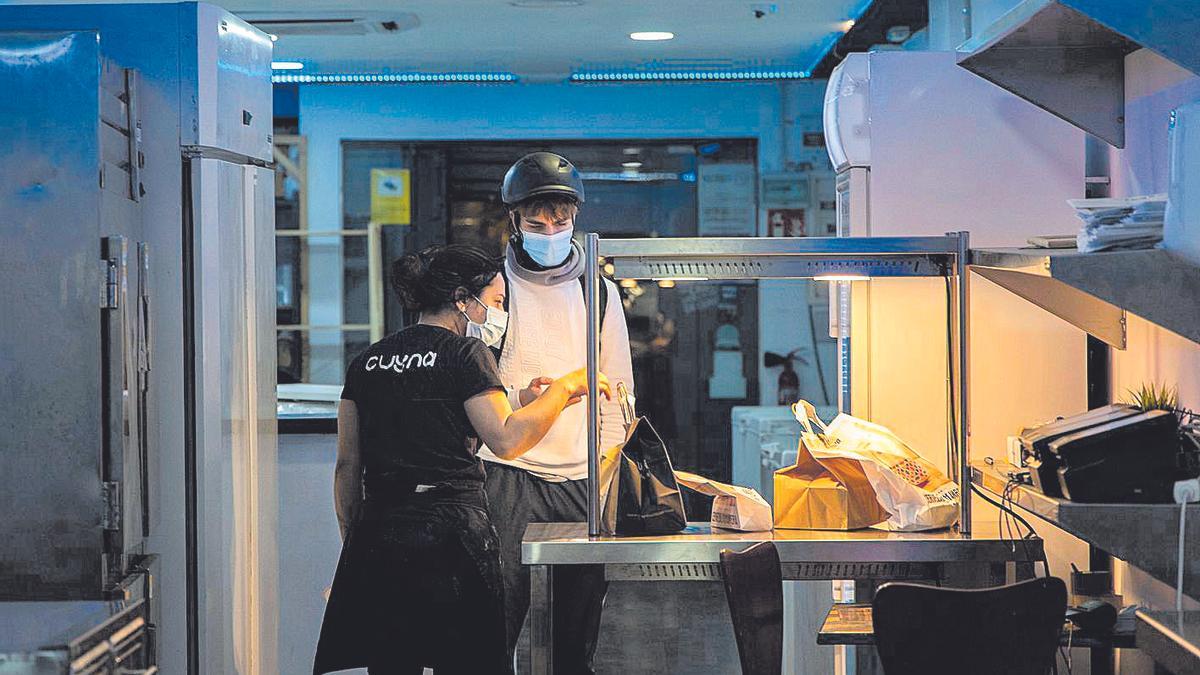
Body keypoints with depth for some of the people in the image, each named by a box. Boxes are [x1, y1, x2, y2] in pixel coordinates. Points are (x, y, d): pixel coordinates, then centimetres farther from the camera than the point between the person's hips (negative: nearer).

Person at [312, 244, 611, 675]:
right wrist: (565, 387, -4)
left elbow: (347, 466, 12)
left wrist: (352, 540, 18)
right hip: (451, 537, -6)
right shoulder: (465, 353, -4)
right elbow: (506, 440, -13)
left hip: (376, 536, 6)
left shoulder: (367, 362, 13)